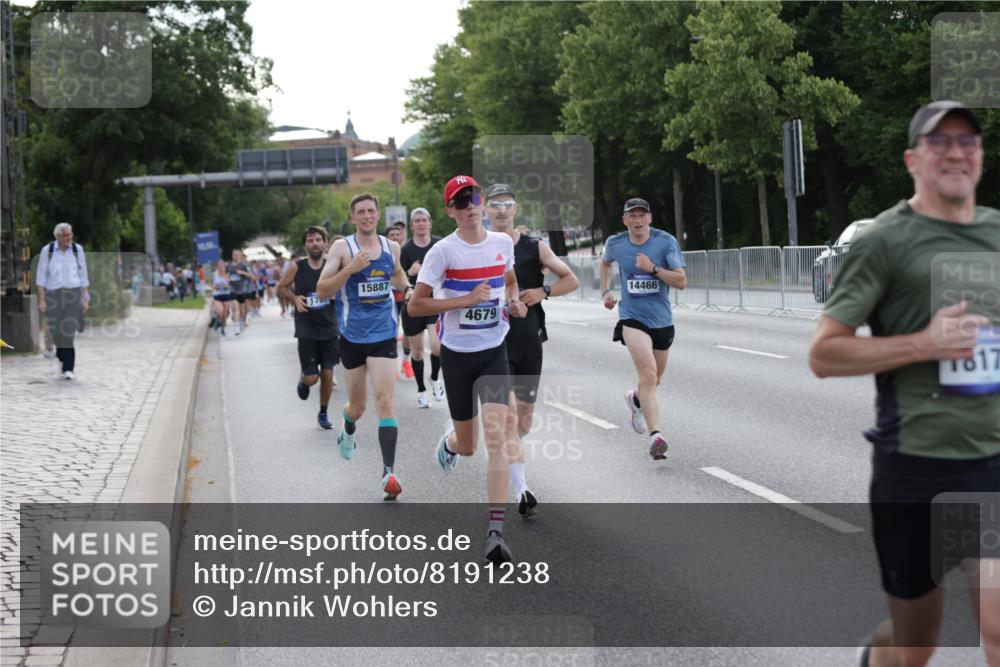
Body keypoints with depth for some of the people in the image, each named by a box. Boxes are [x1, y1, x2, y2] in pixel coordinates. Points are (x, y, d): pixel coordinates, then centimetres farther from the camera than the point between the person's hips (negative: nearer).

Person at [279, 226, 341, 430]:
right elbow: (282, 287, 9)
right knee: (311, 378, -4)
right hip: (306, 330, -1)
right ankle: (302, 381, 33)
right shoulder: (297, 268, -6)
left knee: (327, 374, 2)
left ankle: (323, 414, 20)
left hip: (329, 329, 1)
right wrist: (295, 299, -7)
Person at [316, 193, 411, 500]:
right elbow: (322, 290, -12)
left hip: (384, 335, 1)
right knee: (357, 405, 13)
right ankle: (348, 431, 50)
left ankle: (388, 471, -19)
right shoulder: (342, 248, -6)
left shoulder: (391, 247, 5)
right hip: (353, 336, -1)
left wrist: (408, 288, 6)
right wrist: (350, 269, -25)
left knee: (385, 400, -14)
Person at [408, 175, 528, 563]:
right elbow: (415, 305, -12)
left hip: (494, 352, 2)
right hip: (457, 354, -2)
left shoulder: (503, 243, 3)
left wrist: (514, 302, 2)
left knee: (496, 437, -16)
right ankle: (449, 441, 50)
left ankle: (496, 534, -17)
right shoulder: (443, 251, -10)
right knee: (467, 447, 9)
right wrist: (467, 300, -19)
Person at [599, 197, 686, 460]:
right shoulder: (615, 244, -2)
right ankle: (655, 436, -28)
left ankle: (635, 399, 53)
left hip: (662, 320, 2)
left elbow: (681, 281, -13)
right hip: (632, 318, -2)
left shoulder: (666, 242, -9)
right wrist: (605, 292, 12)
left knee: (654, 380, 18)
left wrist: (654, 269, -25)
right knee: (648, 374, -23)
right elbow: (605, 262, 23)